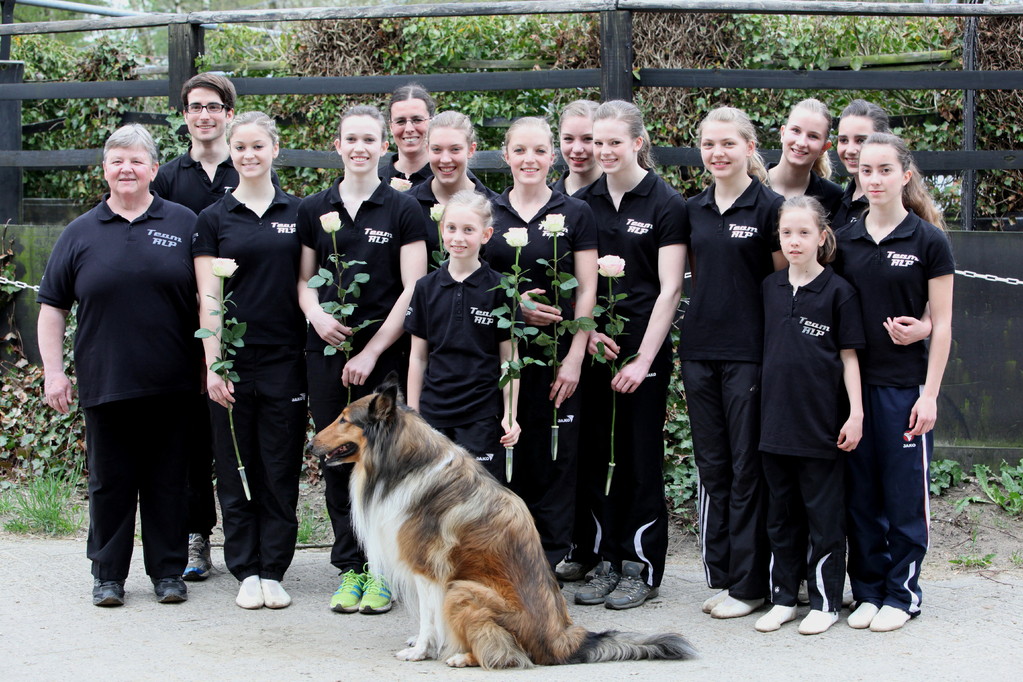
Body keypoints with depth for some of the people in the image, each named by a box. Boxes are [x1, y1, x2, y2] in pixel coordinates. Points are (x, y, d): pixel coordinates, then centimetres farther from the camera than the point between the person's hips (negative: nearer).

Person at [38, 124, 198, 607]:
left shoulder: (184, 225, 5)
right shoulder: (80, 233, 7)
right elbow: (52, 307, 9)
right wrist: (53, 371, 2)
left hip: (171, 385, 0)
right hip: (105, 383, 1)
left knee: (167, 481, 6)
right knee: (110, 482, 6)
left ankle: (168, 572, 17)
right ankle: (107, 575, 17)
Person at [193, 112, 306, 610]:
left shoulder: (297, 213, 7)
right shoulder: (214, 219, 4)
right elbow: (209, 297, 0)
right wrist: (213, 364, -7)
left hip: (285, 359, 1)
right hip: (234, 360, 0)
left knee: (281, 468, 3)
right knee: (237, 469, 4)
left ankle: (274, 572, 12)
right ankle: (246, 571, 13)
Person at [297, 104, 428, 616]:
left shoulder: (404, 210, 0)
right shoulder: (313, 210, 10)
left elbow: (413, 290, -4)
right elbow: (304, 278, 15)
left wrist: (372, 351, -9)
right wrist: (316, 314, -7)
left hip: (384, 354, -3)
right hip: (326, 352, 3)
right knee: (335, 460, 5)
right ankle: (350, 568, 14)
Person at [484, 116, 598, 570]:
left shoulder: (575, 214, 3)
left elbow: (586, 293, 1)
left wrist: (574, 358, -7)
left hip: (554, 356, -2)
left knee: (554, 459, 0)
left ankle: (548, 563, 8)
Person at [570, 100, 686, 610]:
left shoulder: (666, 204, -4)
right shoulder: (584, 202, 9)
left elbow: (670, 289, -8)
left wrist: (644, 358, -12)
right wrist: (585, 332, -3)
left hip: (643, 348, -4)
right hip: (592, 348, 4)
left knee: (640, 459, 1)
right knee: (591, 456, 5)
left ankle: (640, 568, 12)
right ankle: (602, 562, 16)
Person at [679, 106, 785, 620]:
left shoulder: (770, 207, -5)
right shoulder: (693, 210, 11)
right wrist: (705, 320, 12)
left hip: (750, 353, -6)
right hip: (699, 351, 6)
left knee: (747, 467, -1)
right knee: (711, 465, 10)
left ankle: (748, 584, 6)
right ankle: (720, 574, 18)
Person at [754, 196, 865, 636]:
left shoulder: (838, 291, -5)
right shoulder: (770, 288, 8)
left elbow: (849, 356, -3)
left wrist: (856, 414, -8)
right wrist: (763, 406, 14)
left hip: (821, 422, -5)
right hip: (776, 419, 5)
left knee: (824, 515, 3)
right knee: (781, 513, 12)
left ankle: (825, 601, 12)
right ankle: (783, 597, 21)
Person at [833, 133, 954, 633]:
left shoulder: (928, 241, -4)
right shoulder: (845, 241, 6)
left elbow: (941, 324, -3)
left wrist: (930, 394, -9)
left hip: (905, 385, -3)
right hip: (854, 382, 4)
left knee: (904, 495, 3)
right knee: (861, 494, 9)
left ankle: (902, 595, 15)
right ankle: (868, 589, 20)